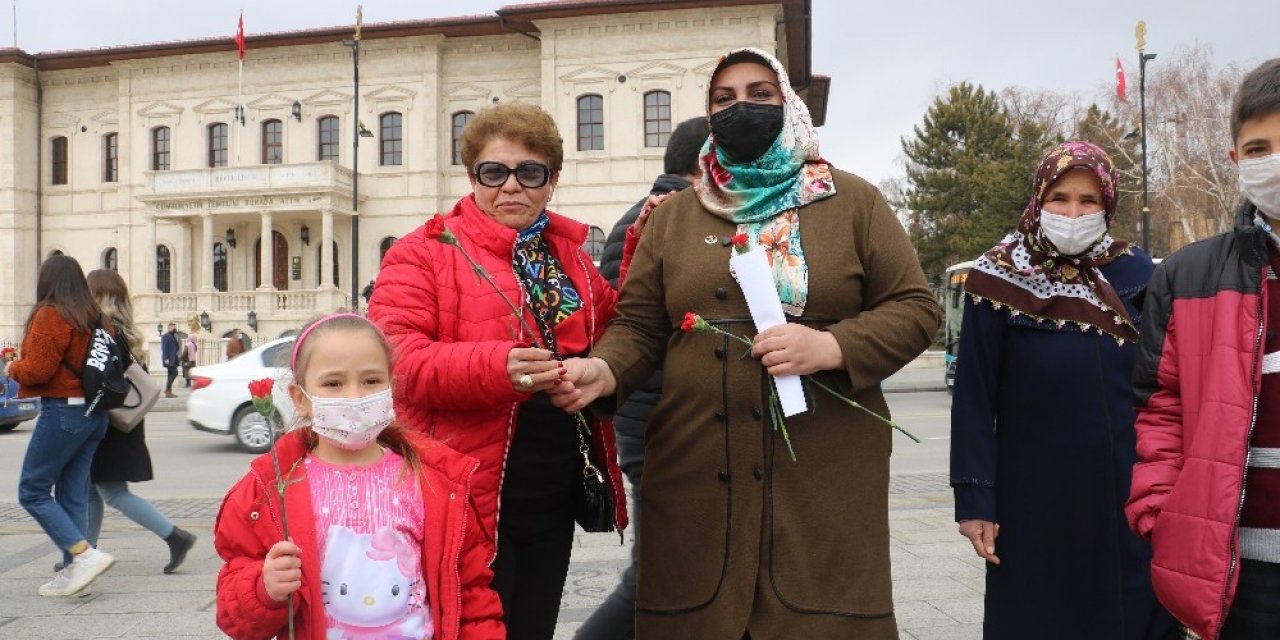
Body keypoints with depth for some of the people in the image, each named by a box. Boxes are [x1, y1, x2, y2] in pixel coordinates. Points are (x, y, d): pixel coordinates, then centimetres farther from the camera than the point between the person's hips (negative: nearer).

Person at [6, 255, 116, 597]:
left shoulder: (49, 315, -12)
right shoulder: (94, 318, 10)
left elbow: (38, 370, -16)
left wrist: (12, 368, 5)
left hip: (62, 411, -8)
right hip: (95, 413, 8)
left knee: (32, 491, 2)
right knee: (73, 494, 12)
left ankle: (85, 554, -10)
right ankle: (73, 570, 14)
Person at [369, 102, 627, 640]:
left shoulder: (571, 256, 13)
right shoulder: (426, 251, -4)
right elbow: (395, 357, -15)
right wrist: (494, 367, -31)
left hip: (553, 500, 6)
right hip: (466, 497, -5)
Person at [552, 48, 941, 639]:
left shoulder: (853, 201, 7)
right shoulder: (674, 215, 12)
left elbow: (915, 310, 4)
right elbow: (638, 325, 7)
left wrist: (832, 347, -14)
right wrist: (603, 370, -15)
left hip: (826, 477, -1)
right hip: (695, 475, 2)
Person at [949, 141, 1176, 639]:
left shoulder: (1135, 274, 2)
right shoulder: (1001, 283, -6)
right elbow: (973, 399, -7)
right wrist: (974, 499, -10)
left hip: (1132, 495, 3)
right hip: (1036, 499, -2)